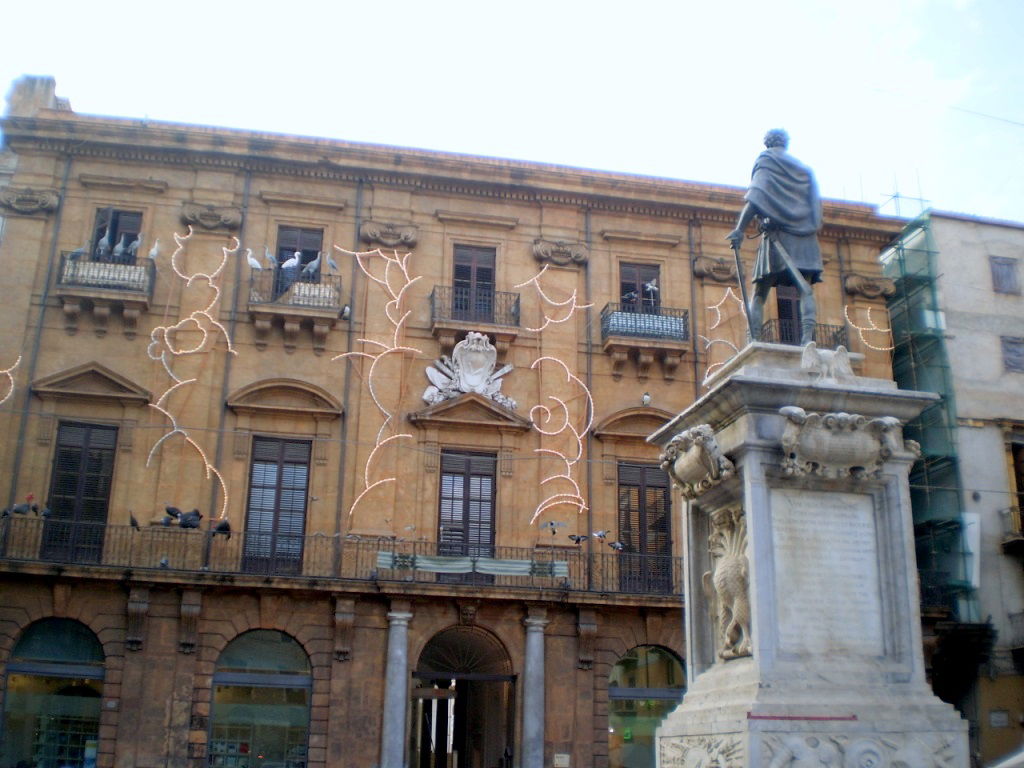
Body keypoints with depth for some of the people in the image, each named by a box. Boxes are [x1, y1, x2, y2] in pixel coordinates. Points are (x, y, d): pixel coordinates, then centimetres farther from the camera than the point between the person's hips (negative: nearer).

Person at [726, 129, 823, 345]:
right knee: (805, 290, -8)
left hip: (778, 231, -3)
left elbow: (756, 197, -7)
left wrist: (740, 228, -15)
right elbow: (815, 203, 16)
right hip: (806, 235, 4)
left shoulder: (766, 160, 9)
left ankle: (753, 341, -16)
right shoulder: (803, 168, 25)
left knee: (759, 293, -3)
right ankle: (808, 338, -28)